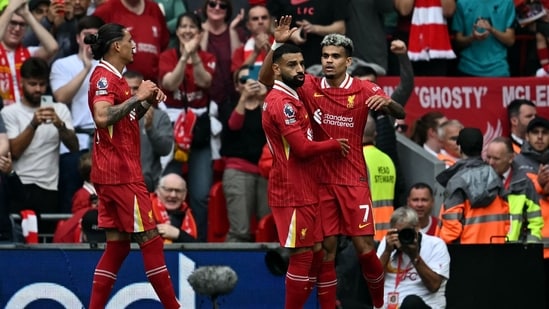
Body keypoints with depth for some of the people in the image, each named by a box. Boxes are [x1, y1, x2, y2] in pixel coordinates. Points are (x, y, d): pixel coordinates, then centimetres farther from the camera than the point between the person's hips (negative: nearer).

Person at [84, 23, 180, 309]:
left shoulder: (113, 77, 18)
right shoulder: (104, 77, -13)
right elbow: (102, 116, -29)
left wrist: (147, 102, 11)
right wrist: (137, 96, -23)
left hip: (115, 173, 10)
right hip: (121, 174, -10)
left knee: (117, 245, 7)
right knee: (150, 240, -6)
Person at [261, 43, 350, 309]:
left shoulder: (290, 98, 16)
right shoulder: (282, 101, -16)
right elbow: (303, 147, -22)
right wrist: (334, 144, -7)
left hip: (304, 190, 10)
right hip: (293, 192, -10)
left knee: (316, 253, 11)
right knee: (302, 255, -8)